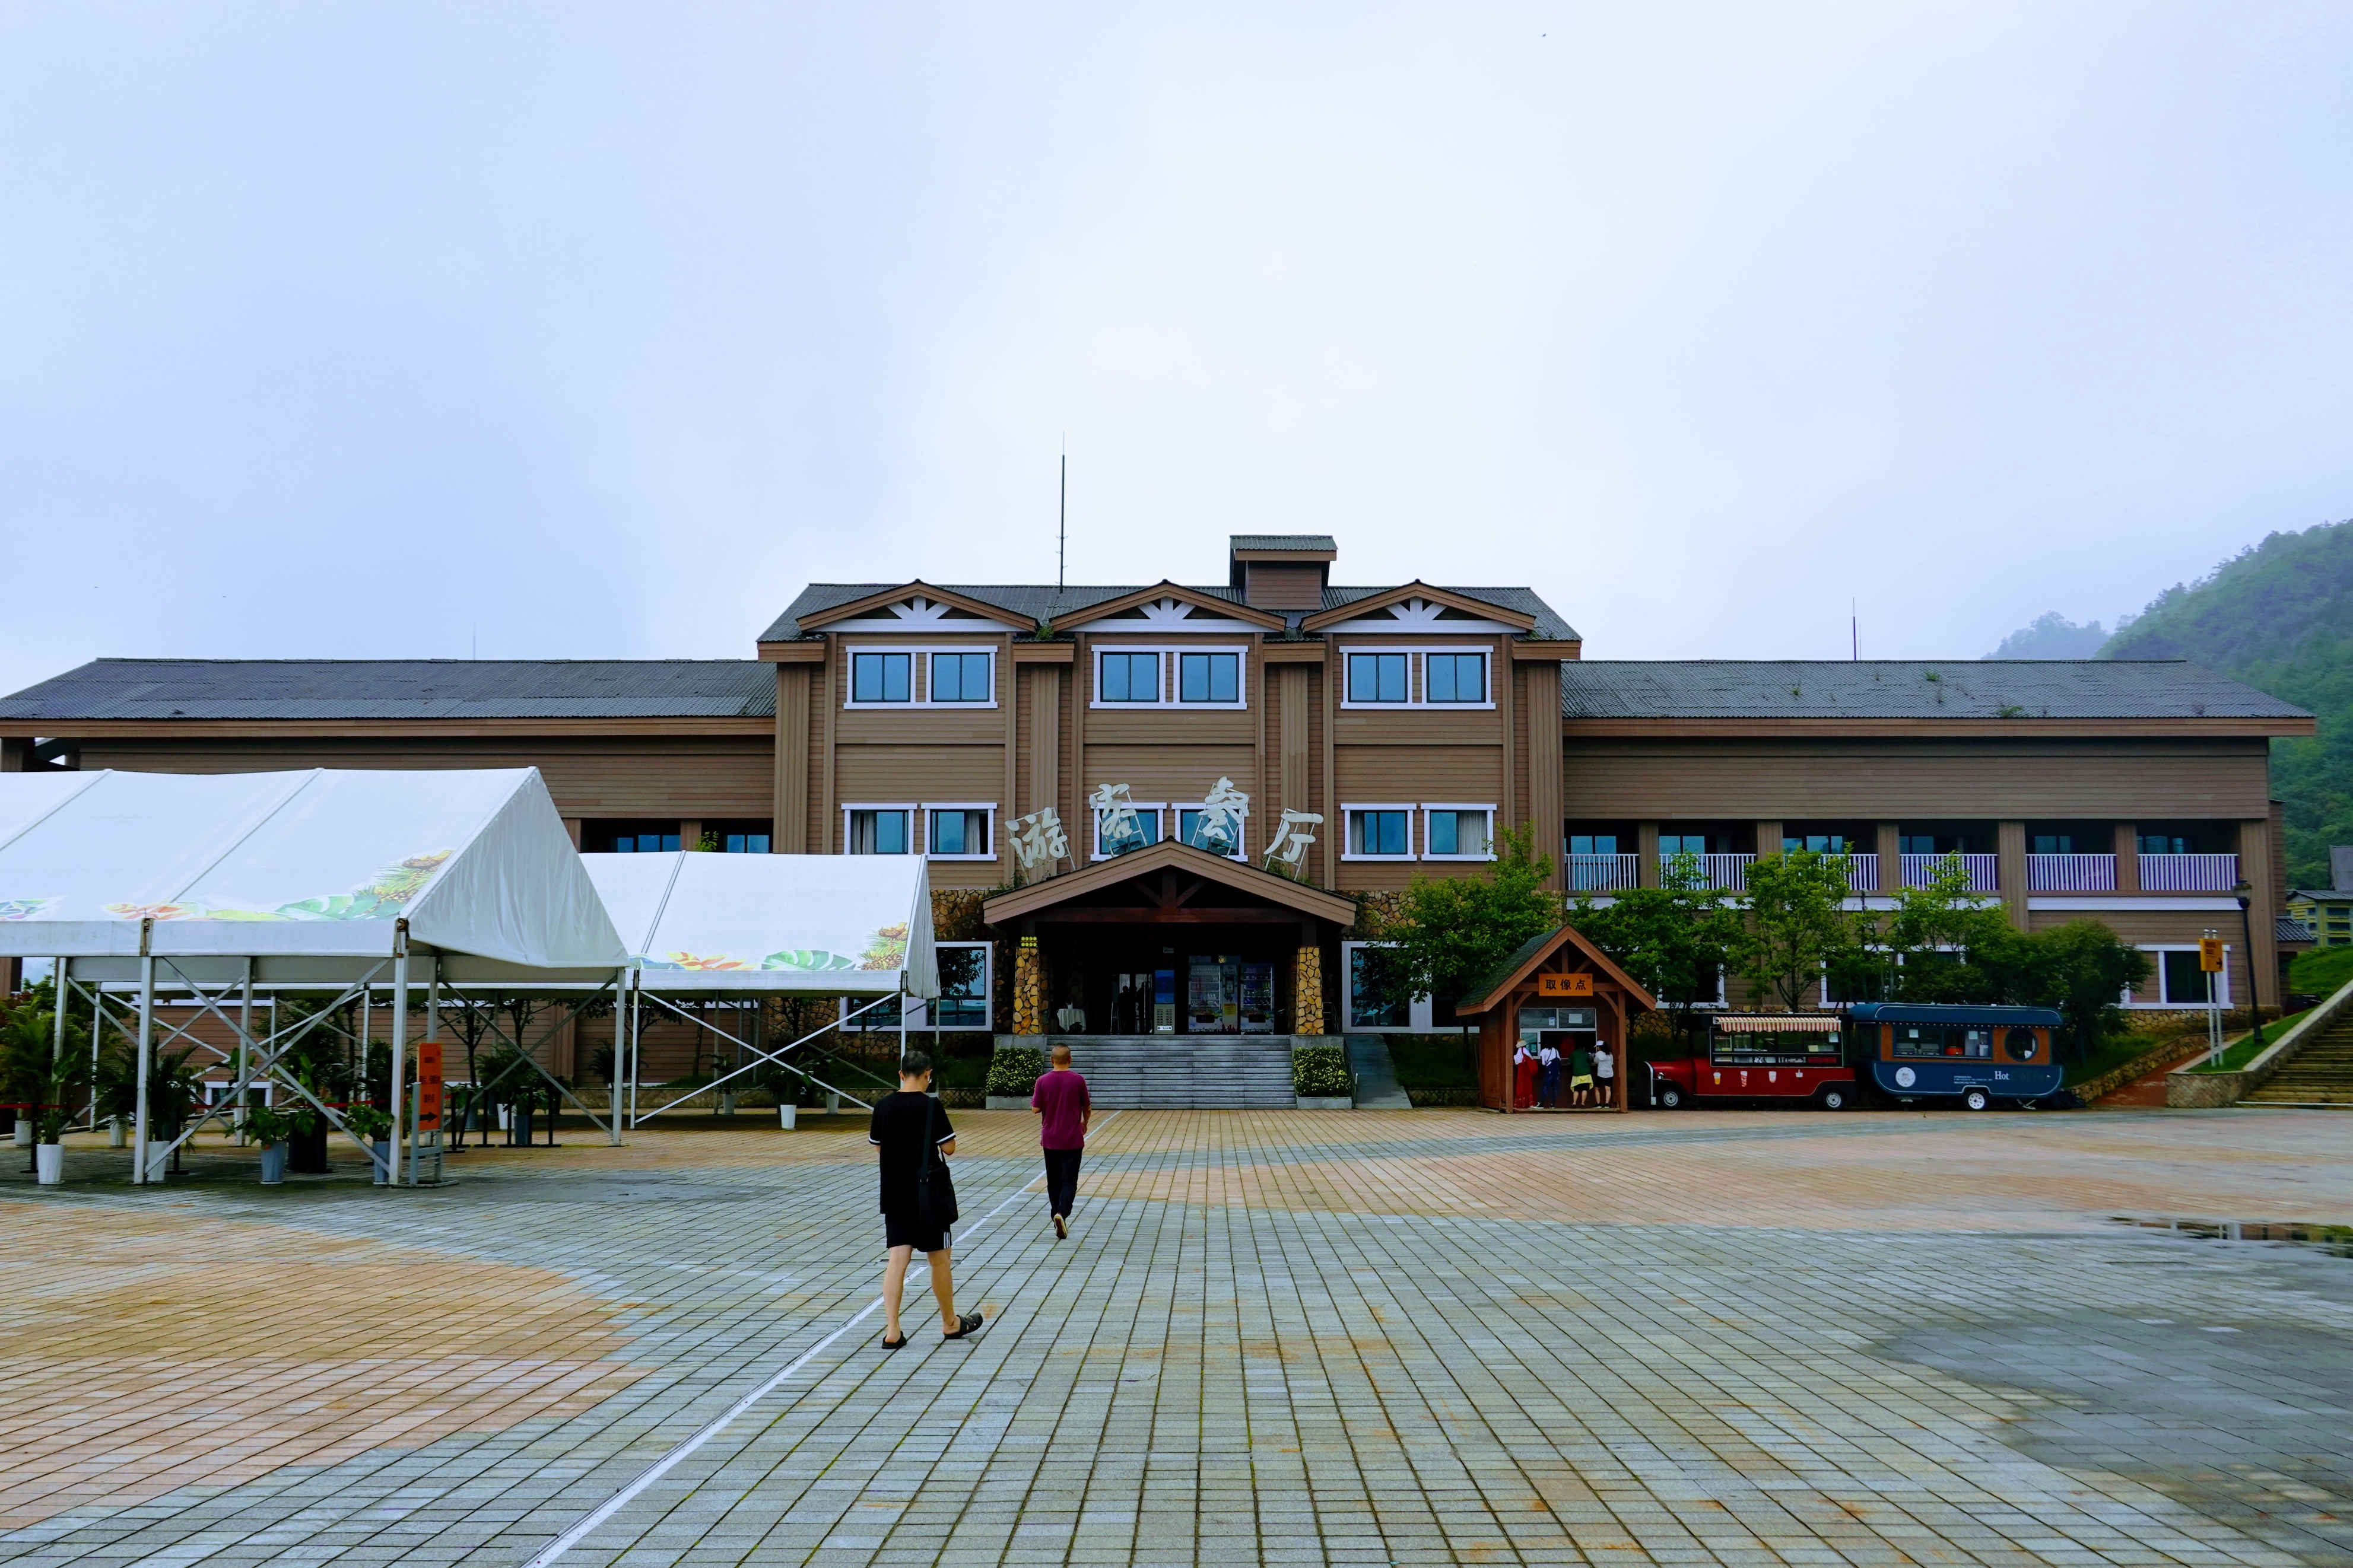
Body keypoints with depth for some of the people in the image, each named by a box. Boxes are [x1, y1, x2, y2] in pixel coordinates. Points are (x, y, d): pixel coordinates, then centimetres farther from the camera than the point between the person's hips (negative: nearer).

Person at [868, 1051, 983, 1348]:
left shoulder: (883, 1106, -1)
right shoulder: (931, 1106, -15)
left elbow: (877, 1144, 12)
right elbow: (949, 1148, -12)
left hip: (894, 1193, 4)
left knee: (898, 1258, 4)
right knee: (939, 1258, 10)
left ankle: (892, 1330, -4)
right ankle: (950, 1324, 26)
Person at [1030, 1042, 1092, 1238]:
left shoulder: (1043, 1081, -6)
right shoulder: (1078, 1080, -7)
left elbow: (1035, 1109, -5)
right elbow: (1088, 1108, 2)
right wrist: (1085, 1124, 22)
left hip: (1050, 1139, 2)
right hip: (1073, 1139, -2)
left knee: (1054, 1182, 13)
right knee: (1069, 1181, 0)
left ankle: (1057, 1218, 18)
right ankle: (1062, 1213, -22)